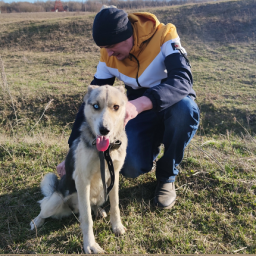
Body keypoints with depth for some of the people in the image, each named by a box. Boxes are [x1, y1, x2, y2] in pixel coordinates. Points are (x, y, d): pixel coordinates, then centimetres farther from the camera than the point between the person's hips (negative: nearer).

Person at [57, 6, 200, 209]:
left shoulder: (164, 36, -23)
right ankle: (152, 148, 16)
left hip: (173, 108, -1)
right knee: (131, 168, -24)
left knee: (184, 107, -39)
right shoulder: (109, 56, -10)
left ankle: (167, 177, -12)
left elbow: (183, 81, -38)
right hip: (141, 113, 2)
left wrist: (139, 104, -56)